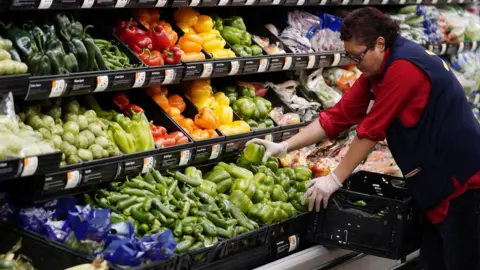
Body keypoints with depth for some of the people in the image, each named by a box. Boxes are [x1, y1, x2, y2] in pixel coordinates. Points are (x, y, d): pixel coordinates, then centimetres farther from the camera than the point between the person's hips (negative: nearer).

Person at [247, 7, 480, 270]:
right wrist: (284, 146, -3)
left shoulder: (404, 67, -24)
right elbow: (340, 114, 3)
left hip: (459, 179, -9)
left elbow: (371, 130, -22)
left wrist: (334, 180, -15)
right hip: (433, 181, 9)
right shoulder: (377, 71, 6)